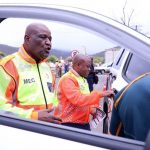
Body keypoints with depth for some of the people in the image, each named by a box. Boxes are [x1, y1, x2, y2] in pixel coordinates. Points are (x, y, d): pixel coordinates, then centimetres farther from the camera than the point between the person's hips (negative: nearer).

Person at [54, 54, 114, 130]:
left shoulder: (83, 79, 15)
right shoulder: (67, 79, -16)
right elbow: (77, 99, -27)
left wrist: (92, 108, 7)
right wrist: (100, 94, -25)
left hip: (84, 123, 9)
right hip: (70, 124, -9)